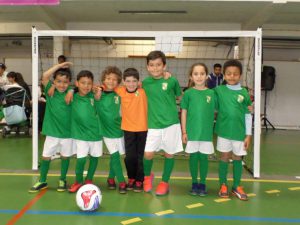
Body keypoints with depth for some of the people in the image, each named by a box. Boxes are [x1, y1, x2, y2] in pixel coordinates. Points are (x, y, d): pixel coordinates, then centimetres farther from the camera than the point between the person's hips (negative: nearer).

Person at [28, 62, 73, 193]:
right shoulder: (50, 91, -7)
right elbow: (45, 76, -19)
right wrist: (60, 65, -18)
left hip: (67, 132, 0)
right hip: (51, 132, 0)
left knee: (65, 156, 13)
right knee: (46, 156, 8)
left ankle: (62, 180, 31)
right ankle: (42, 181, 26)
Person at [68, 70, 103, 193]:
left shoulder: (94, 96, -7)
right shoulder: (73, 97, -7)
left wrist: (98, 96, -12)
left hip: (95, 131, 2)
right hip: (80, 133, -2)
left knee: (94, 157, 14)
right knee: (81, 158, -8)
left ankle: (89, 180, 35)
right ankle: (78, 181, 17)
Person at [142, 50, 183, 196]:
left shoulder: (172, 81, -4)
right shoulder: (145, 83, 2)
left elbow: (180, 97, 9)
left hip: (171, 123, -1)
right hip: (153, 125, 1)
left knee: (169, 154, 9)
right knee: (148, 153, -6)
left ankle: (164, 182, 28)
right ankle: (147, 176, 25)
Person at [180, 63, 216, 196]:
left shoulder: (211, 93, 1)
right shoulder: (188, 93, -1)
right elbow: (184, 113, 1)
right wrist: (184, 131, -2)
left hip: (206, 131, 1)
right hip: (192, 131, 0)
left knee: (204, 156, 8)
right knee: (193, 156, 8)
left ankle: (202, 183, 23)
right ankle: (194, 183, 22)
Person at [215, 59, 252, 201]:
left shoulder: (244, 93, -2)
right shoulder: (218, 90, -3)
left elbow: (248, 115, 1)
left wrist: (248, 135, -1)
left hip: (240, 132, 1)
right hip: (224, 131, -1)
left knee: (237, 158, 11)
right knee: (224, 157, 9)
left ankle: (236, 187, 24)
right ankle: (223, 185, 22)